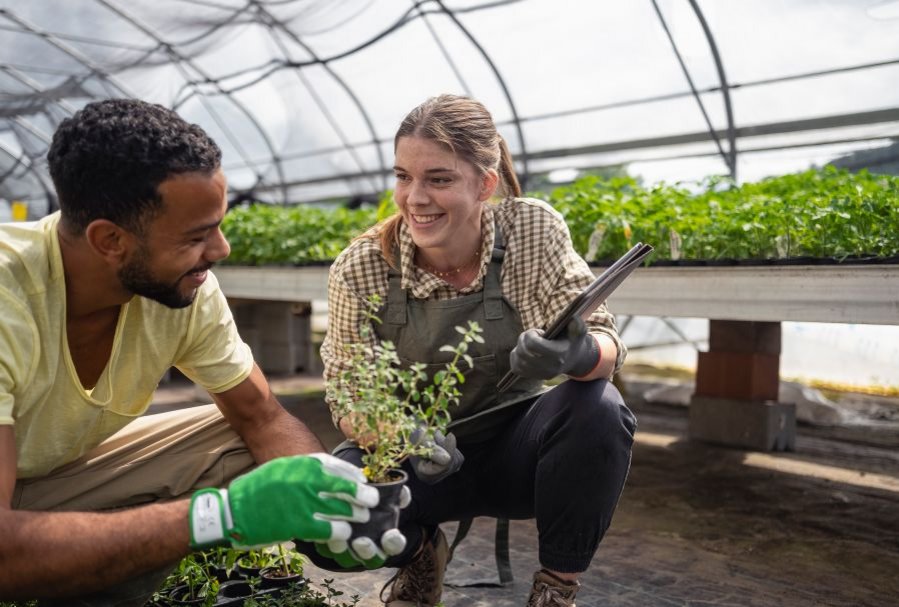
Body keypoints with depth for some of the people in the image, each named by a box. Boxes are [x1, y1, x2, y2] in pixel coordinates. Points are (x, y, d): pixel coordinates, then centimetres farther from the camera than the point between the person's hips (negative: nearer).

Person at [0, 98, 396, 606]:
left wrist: (334, 499, -27)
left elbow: (263, 417, -9)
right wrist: (224, 512, -44)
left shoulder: (188, 288, -18)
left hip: (64, 470, 6)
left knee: (244, 447, -10)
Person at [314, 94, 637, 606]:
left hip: (516, 446, 1)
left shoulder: (534, 230, -14)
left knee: (599, 410, -30)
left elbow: (604, 342, -17)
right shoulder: (361, 269, -14)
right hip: (413, 456, 0)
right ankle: (421, 552, 10)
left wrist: (577, 355, -42)